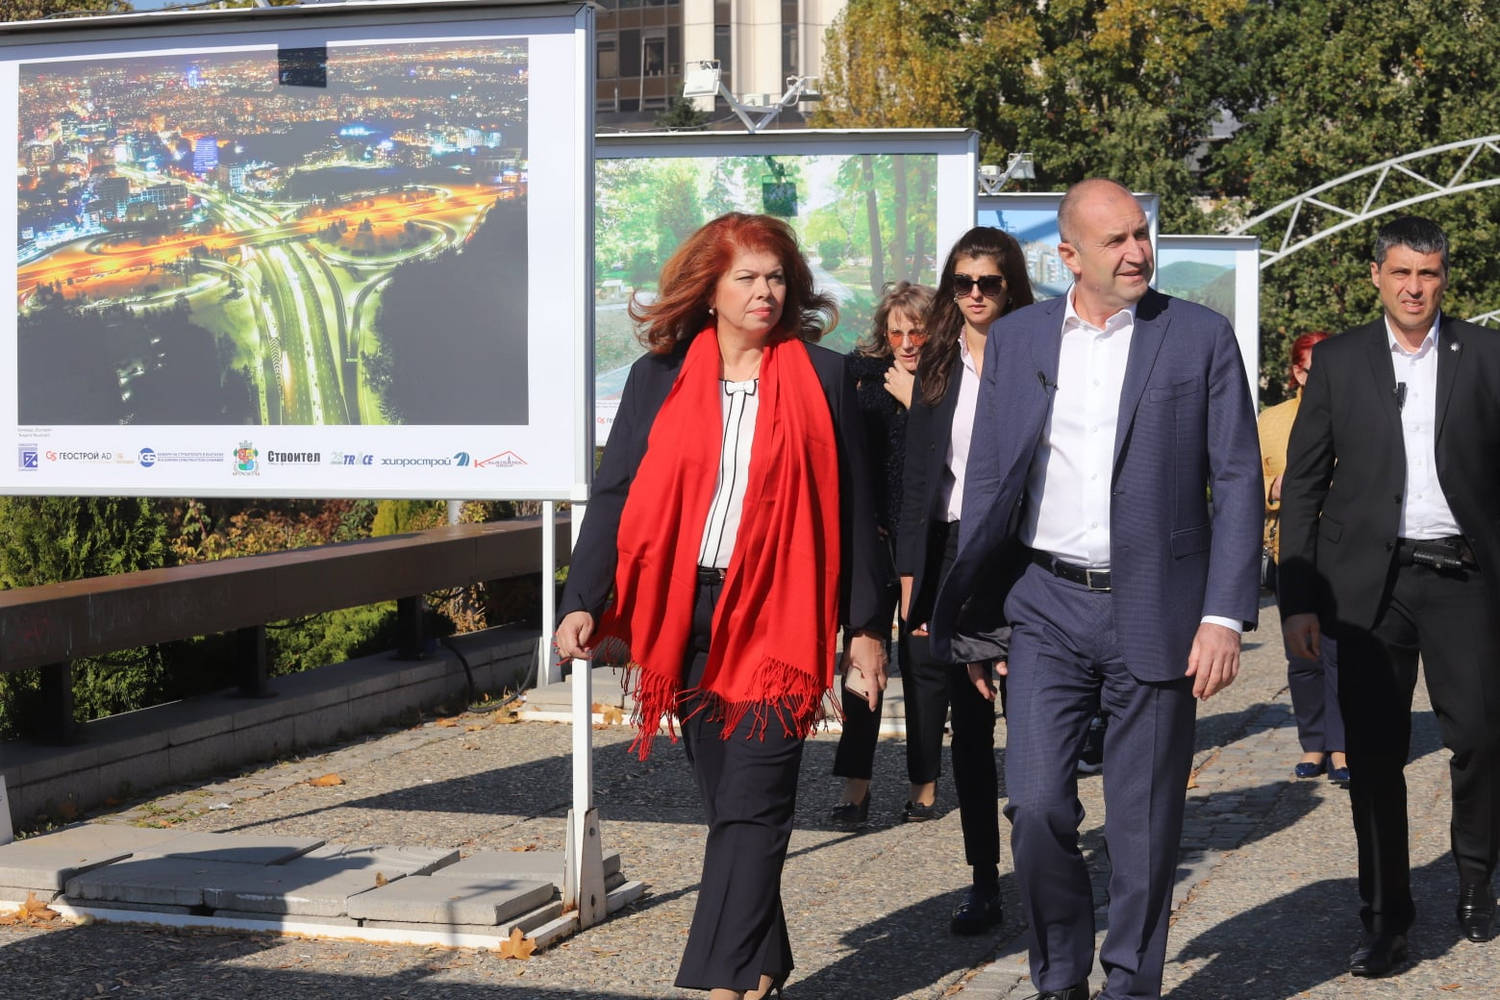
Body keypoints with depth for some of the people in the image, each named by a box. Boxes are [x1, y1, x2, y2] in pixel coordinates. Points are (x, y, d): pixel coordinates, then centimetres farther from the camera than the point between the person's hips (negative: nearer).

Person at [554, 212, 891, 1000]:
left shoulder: (821, 378, 3)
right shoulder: (658, 379, 6)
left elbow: (851, 508, 5)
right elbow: (614, 498, 4)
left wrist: (865, 624, 5)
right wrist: (582, 603, -7)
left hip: (777, 618, -2)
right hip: (685, 616, 3)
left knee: (751, 807, -7)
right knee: (728, 803, 9)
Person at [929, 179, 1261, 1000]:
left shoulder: (1201, 338, 0)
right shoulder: (1016, 339, 7)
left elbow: (1237, 482, -2)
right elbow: (987, 479, 10)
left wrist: (1225, 616, -10)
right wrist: (969, 617, 5)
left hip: (1155, 612, -1)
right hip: (1047, 606, 1)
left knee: (1145, 824, 5)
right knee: (1035, 805, -6)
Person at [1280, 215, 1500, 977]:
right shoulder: (1339, 361, 5)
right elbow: (1302, 483, 5)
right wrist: (1297, 597, -1)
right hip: (1371, 583, 1)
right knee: (1373, 756, 3)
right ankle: (1384, 921, 13)